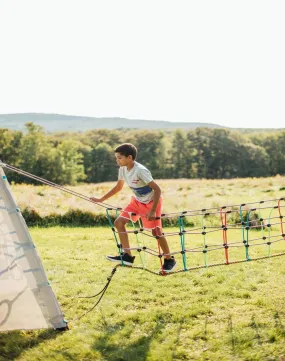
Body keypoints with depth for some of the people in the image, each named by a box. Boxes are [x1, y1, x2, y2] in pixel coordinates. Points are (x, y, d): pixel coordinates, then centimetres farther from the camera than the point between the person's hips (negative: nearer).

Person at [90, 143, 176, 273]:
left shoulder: (140, 170, -31)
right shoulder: (122, 169, -7)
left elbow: (157, 190, -31)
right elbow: (118, 187, 11)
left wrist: (152, 211, -34)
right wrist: (101, 199, 12)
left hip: (151, 202, -8)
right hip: (137, 201, 8)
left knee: (156, 232, -4)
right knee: (119, 222, -3)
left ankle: (169, 260, 16)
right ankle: (127, 256, 1)